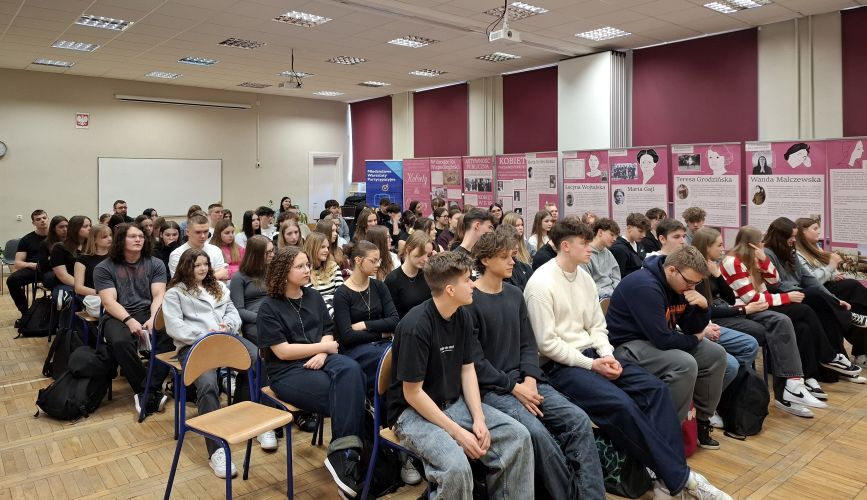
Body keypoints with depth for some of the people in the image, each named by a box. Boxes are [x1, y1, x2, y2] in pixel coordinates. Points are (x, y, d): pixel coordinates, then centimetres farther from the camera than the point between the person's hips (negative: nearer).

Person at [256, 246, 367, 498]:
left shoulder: (314, 297, 13)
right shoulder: (269, 308, -4)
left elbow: (328, 333, 12)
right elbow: (283, 351, -11)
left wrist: (322, 354, -11)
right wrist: (324, 347, -8)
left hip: (318, 361, 5)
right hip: (287, 372, -4)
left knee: (350, 369, -33)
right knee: (348, 393, -29)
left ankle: (342, 454, -33)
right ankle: (350, 452, -16)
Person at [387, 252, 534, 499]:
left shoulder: (463, 317, -1)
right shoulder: (416, 327, -24)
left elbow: (467, 369, 5)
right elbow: (413, 394, -20)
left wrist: (479, 419, -8)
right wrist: (458, 432, -19)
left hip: (454, 404, 7)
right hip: (413, 411, -7)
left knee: (518, 436, -8)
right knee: (456, 467, -32)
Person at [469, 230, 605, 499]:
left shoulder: (515, 294, 13)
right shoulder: (469, 301, -9)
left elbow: (528, 344, 12)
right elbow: (475, 361, -12)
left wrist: (529, 380, -6)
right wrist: (514, 387, -15)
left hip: (523, 379, 7)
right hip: (491, 387, -6)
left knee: (578, 419, -12)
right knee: (536, 432, -28)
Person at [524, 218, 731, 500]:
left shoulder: (584, 277, 11)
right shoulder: (541, 284, -14)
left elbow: (597, 326, 13)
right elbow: (547, 343, -16)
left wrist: (607, 355, -6)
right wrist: (591, 364, -16)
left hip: (591, 353, 8)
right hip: (559, 365, -8)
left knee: (655, 388, -10)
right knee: (621, 405, -27)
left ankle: (668, 477, -13)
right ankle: (679, 477, -12)